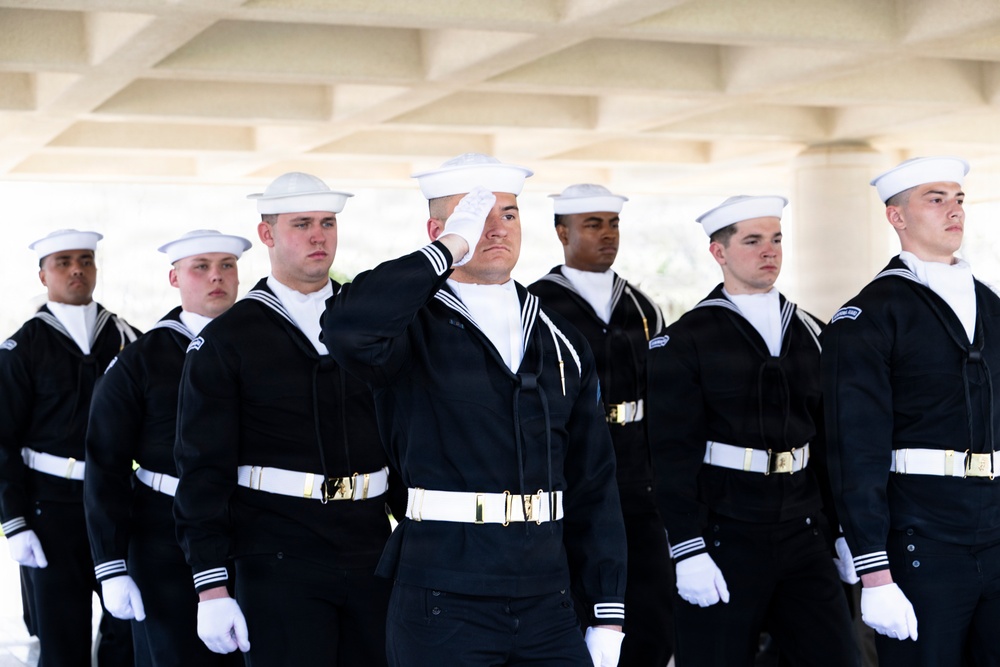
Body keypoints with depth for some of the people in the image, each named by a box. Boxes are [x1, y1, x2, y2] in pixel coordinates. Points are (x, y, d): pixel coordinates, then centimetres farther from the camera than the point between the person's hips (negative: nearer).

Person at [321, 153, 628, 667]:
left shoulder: (561, 343, 12)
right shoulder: (412, 331, -2)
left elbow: (593, 485, 12)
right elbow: (346, 328, -28)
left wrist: (608, 614, 7)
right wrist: (450, 248, -18)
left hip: (548, 605, 4)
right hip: (442, 606, -4)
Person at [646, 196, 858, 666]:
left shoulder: (812, 333, 11)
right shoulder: (684, 342, -4)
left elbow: (830, 438, 15)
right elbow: (674, 454, -9)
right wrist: (688, 552, -15)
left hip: (805, 535, 4)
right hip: (723, 539, -4)